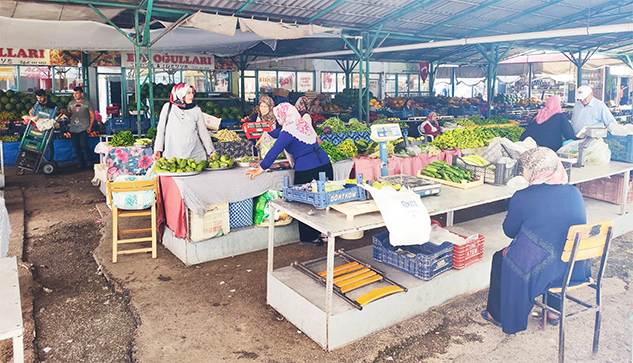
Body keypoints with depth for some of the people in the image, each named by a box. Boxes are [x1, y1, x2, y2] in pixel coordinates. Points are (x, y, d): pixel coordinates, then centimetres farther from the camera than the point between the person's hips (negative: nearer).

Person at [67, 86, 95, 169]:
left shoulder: (87, 103, 1)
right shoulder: (71, 103, 16)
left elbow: (92, 115, 0)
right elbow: (69, 114, 22)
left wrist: (90, 126, -10)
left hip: (84, 128, -5)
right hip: (73, 129, 5)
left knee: (83, 145, -18)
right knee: (76, 147, 6)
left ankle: (89, 159, 5)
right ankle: (82, 163, 17)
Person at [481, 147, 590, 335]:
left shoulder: (522, 198, -17)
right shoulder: (574, 192, 0)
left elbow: (510, 231, -3)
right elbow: (559, 226, 14)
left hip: (540, 271, -6)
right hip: (575, 269, 6)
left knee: (500, 258, 21)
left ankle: (498, 315, 35)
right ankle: (554, 311, 44)